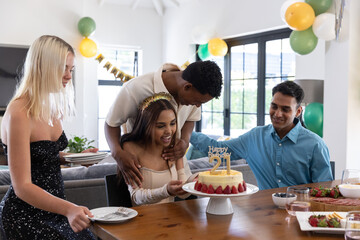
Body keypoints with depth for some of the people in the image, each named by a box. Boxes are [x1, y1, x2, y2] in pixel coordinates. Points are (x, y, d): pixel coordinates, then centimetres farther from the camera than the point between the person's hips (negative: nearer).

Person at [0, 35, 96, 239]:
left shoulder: (51, 109, 5)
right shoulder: (19, 113, -19)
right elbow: (22, 187, -23)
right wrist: (68, 209, -35)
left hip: (53, 206, 7)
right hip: (26, 214, -7)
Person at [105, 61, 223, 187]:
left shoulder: (193, 93, -12)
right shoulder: (136, 89, -29)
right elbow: (111, 123, -15)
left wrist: (185, 141, -14)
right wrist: (118, 153, -34)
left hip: (175, 159, 5)